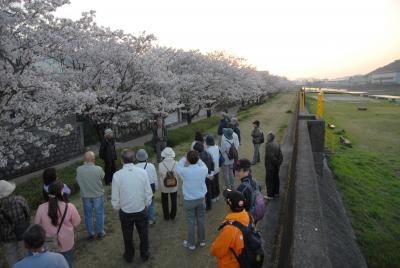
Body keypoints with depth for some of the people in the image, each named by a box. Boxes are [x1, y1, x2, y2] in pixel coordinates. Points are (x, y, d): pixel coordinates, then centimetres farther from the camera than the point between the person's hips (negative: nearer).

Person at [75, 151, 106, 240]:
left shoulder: (79, 170, -16)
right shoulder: (98, 169, -24)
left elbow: (78, 181, -1)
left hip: (85, 195, 2)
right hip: (98, 194, -2)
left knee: (88, 215, 18)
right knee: (99, 214, 16)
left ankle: (90, 234, 31)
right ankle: (100, 233, 28)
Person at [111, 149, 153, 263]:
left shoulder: (117, 175, -19)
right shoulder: (143, 172, -16)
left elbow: (115, 197, -10)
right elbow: (148, 193, -8)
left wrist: (117, 208, 9)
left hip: (125, 212, 0)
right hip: (141, 211, 1)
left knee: (127, 236, 24)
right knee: (143, 234, 24)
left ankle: (129, 256, 46)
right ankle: (144, 255, 44)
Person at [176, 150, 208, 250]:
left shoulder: (184, 171, -23)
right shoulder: (203, 170, -18)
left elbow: (178, 167, 0)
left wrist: (184, 158, 9)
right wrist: (196, 158, 9)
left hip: (189, 200, -2)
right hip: (201, 199, 3)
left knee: (191, 222, 13)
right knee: (201, 220, 19)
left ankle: (191, 243, 28)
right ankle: (202, 240, 36)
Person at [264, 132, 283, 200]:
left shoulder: (268, 145, -19)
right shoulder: (277, 144, 4)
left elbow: (268, 155, -23)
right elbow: (280, 155, 4)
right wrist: (279, 162, 9)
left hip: (270, 165, -8)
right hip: (276, 165, 8)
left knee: (269, 179, 1)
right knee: (276, 178, 18)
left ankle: (270, 195, 6)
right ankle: (276, 192, 30)